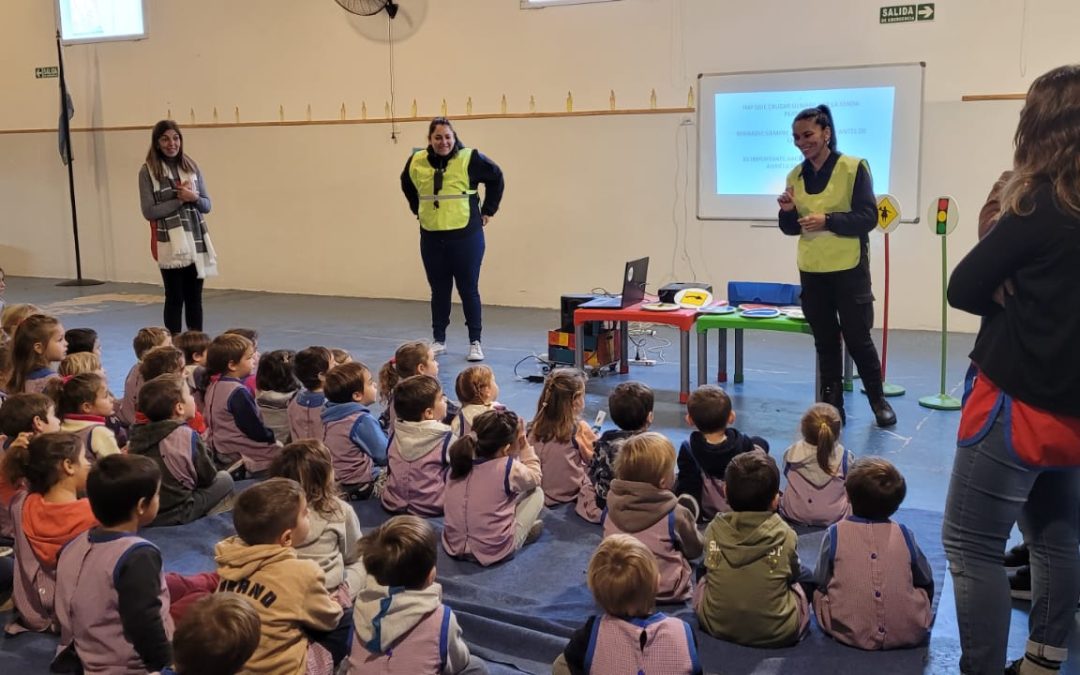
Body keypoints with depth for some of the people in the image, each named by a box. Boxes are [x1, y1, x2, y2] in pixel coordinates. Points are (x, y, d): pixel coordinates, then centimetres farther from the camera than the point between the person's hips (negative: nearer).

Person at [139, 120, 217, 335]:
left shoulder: (192, 167, 8)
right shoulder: (148, 171, -4)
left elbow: (207, 205, 9)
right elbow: (149, 211, -10)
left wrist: (194, 198, -12)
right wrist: (180, 199, -15)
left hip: (196, 241, 4)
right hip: (169, 243, -4)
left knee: (195, 297, 9)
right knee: (175, 298, 2)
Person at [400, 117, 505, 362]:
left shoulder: (470, 159, -10)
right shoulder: (416, 162, 1)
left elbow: (496, 177, 4)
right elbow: (407, 185, 23)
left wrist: (488, 210, 3)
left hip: (466, 236, -3)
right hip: (431, 238, 3)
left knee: (468, 290, 2)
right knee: (439, 291, 11)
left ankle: (475, 342, 11)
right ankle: (438, 340, 23)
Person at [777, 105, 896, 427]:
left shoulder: (854, 167, -8)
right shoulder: (796, 175, 7)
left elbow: (868, 217, -12)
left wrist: (828, 221, -24)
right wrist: (788, 211, -11)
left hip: (849, 270, -4)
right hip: (812, 272, 5)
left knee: (857, 338, 3)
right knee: (825, 342, 10)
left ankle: (879, 401, 22)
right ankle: (831, 406, 19)